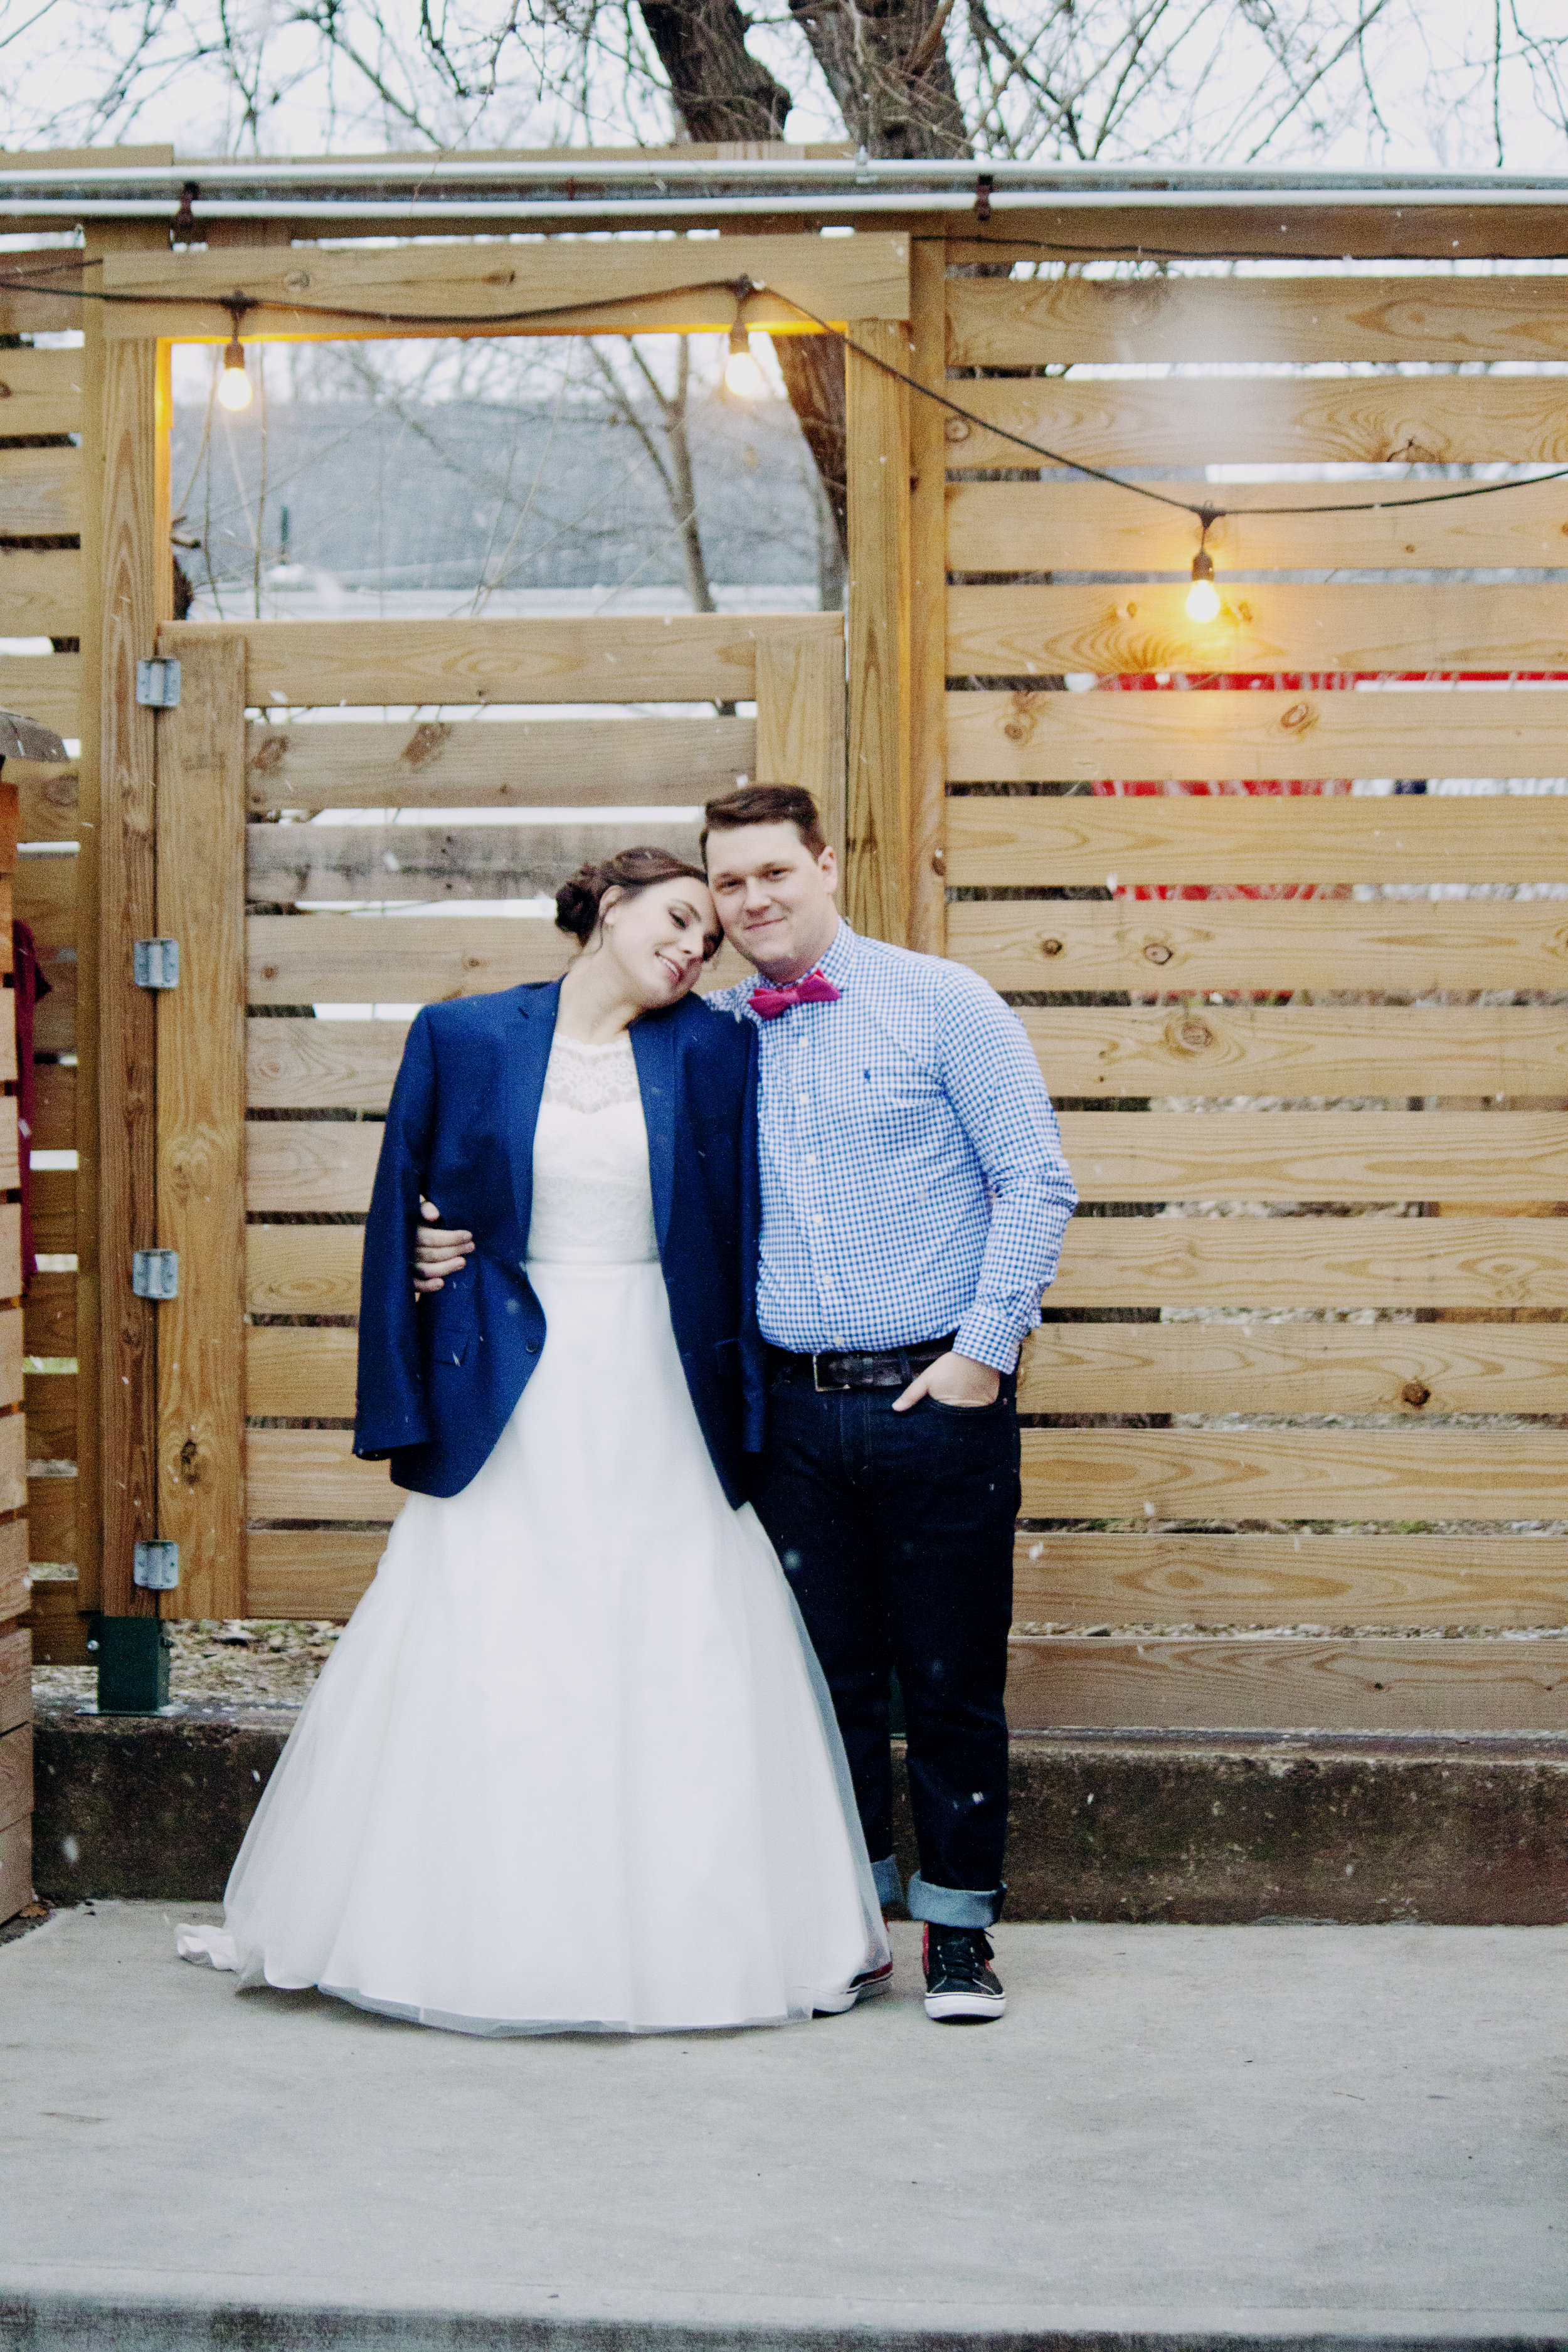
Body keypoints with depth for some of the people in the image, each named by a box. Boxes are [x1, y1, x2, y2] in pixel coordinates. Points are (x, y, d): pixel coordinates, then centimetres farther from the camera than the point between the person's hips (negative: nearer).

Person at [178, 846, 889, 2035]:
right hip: (512, 1405, -1)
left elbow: (748, 1228, 6)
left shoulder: (712, 1052, 3)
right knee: (479, 1667, 1)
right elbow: (399, 1214, 4)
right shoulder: (464, 1039, 1)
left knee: (694, 1660, 1)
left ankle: (717, 1932, 11)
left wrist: (745, 1405, 1)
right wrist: (402, 1407, 1)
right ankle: (475, 1933, 11)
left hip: (660, 1396, 1)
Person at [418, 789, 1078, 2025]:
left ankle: (960, 1926, 13)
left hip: (938, 1398, -3)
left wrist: (984, 1347, -8)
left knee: (952, 1678, 2)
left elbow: (1037, 1181, -2)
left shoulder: (941, 1003, -1)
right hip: (798, 1406, 3)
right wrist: (486, 1243, 2)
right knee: (831, 1677, 8)